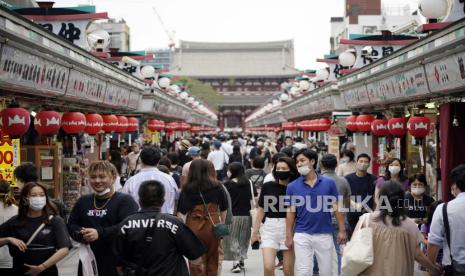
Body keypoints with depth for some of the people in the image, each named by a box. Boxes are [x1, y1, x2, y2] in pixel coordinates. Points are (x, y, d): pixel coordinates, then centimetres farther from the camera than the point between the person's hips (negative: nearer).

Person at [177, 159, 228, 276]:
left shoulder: (188, 189, -5)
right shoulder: (217, 187, 4)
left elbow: (181, 212, -8)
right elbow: (224, 208, 11)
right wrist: (222, 223, 23)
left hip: (194, 227, -2)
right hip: (213, 226, 2)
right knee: (212, 262, 14)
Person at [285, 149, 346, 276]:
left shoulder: (329, 183, -2)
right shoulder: (292, 186, -1)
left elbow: (336, 208, 3)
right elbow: (291, 213, 3)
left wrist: (342, 230, 1)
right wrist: (289, 236, 0)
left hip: (324, 234, 0)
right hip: (302, 235, 0)